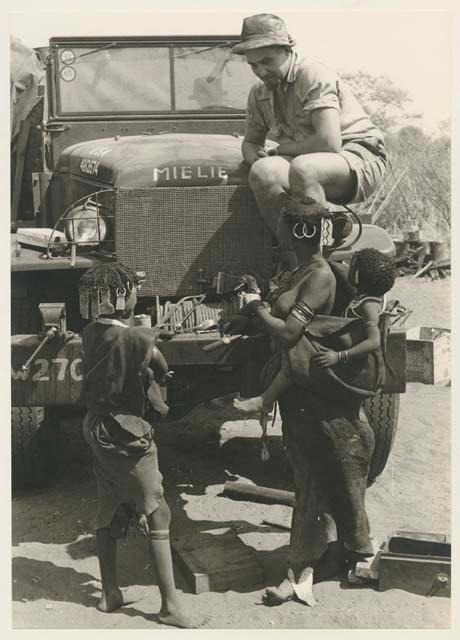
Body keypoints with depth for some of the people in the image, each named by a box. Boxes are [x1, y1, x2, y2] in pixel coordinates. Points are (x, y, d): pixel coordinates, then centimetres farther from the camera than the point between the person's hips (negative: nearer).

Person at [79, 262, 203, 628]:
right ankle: (170, 605, 3)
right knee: (156, 515, 0)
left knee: (108, 513, 17)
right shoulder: (136, 339, -21)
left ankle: (110, 593, 26)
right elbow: (163, 371, -6)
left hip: (97, 430, 8)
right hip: (126, 436, -8)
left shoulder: (91, 335, 0)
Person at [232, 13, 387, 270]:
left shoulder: (313, 75, -14)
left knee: (302, 169, -38)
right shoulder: (260, 94, 10)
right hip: (312, 164, 6)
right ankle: (292, 260, -17)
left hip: (362, 161, -6)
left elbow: (329, 143, -25)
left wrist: (281, 149, -9)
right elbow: (250, 141, 23)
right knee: (263, 172, -25)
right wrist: (254, 155, -3)